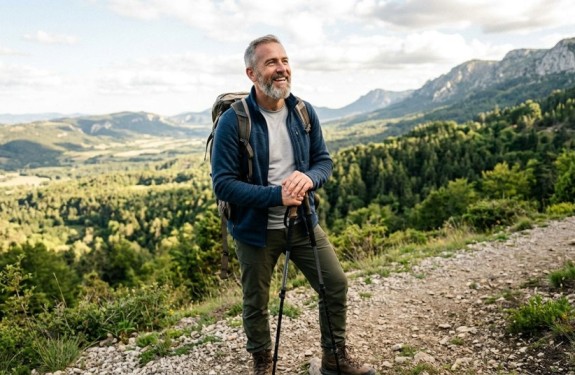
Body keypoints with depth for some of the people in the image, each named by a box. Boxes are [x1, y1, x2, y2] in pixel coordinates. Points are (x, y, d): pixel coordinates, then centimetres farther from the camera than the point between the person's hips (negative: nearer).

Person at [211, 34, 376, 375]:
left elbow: (325, 160, 3)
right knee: (256, 303, 12)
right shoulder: (233, 121, -17)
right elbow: (223, 183, -18)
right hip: (256, 229, -4)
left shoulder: (304, 112, -2)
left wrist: (308, 178, -21)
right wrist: (276, 196, -27)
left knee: (336, 285, 8)